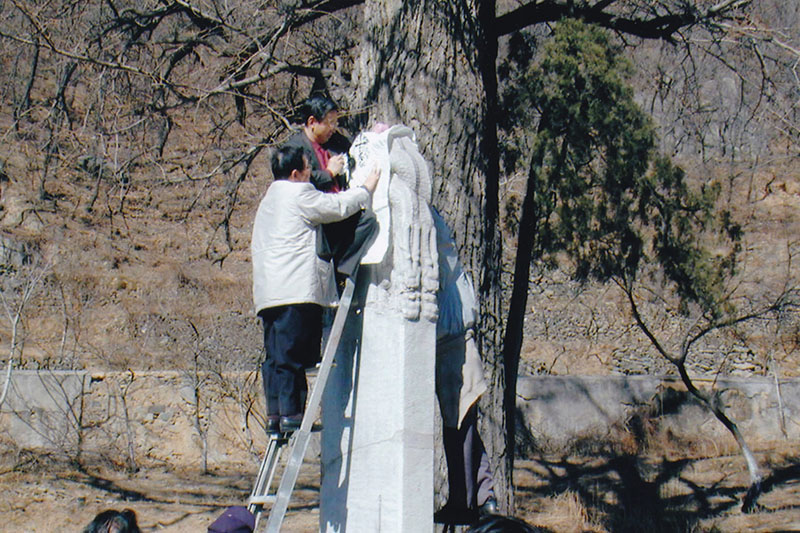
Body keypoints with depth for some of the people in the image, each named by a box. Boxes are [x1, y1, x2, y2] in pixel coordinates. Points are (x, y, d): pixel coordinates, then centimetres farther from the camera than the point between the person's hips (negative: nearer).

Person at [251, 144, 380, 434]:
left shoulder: (270, 198, 25)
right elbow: (338, 206, -3)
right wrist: (366, 189, 11)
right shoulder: (299, 193, -4)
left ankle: (274, 414, 6)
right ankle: (290, 412, -9)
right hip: (296, 289, -9)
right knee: (292, 352, -9)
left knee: (276, 353, 7)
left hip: (268, 293, 9)